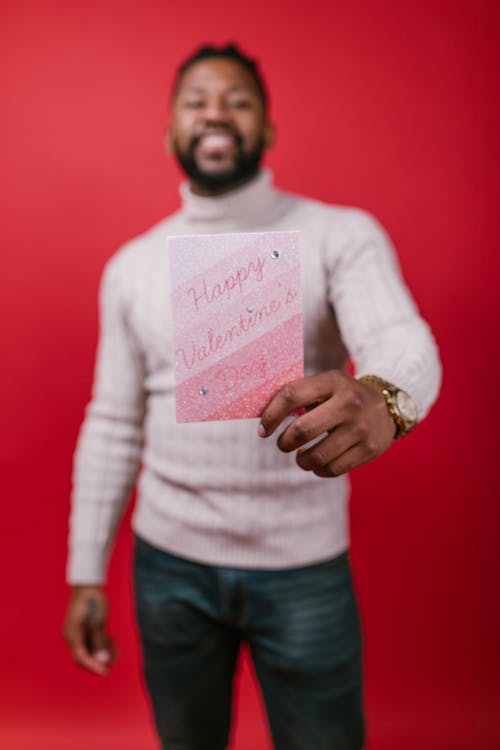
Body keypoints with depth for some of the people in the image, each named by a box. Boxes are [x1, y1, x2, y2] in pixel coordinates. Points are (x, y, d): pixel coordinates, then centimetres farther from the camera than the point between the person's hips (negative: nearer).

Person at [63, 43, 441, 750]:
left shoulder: (342, 235, -6)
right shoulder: (131, 266, 3)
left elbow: (407, 345, -22)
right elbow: (112, 426, 5)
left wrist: (380, 400, -47)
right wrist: (85, 573, 5)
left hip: (306, 568, -2)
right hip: (169, 563, 3)